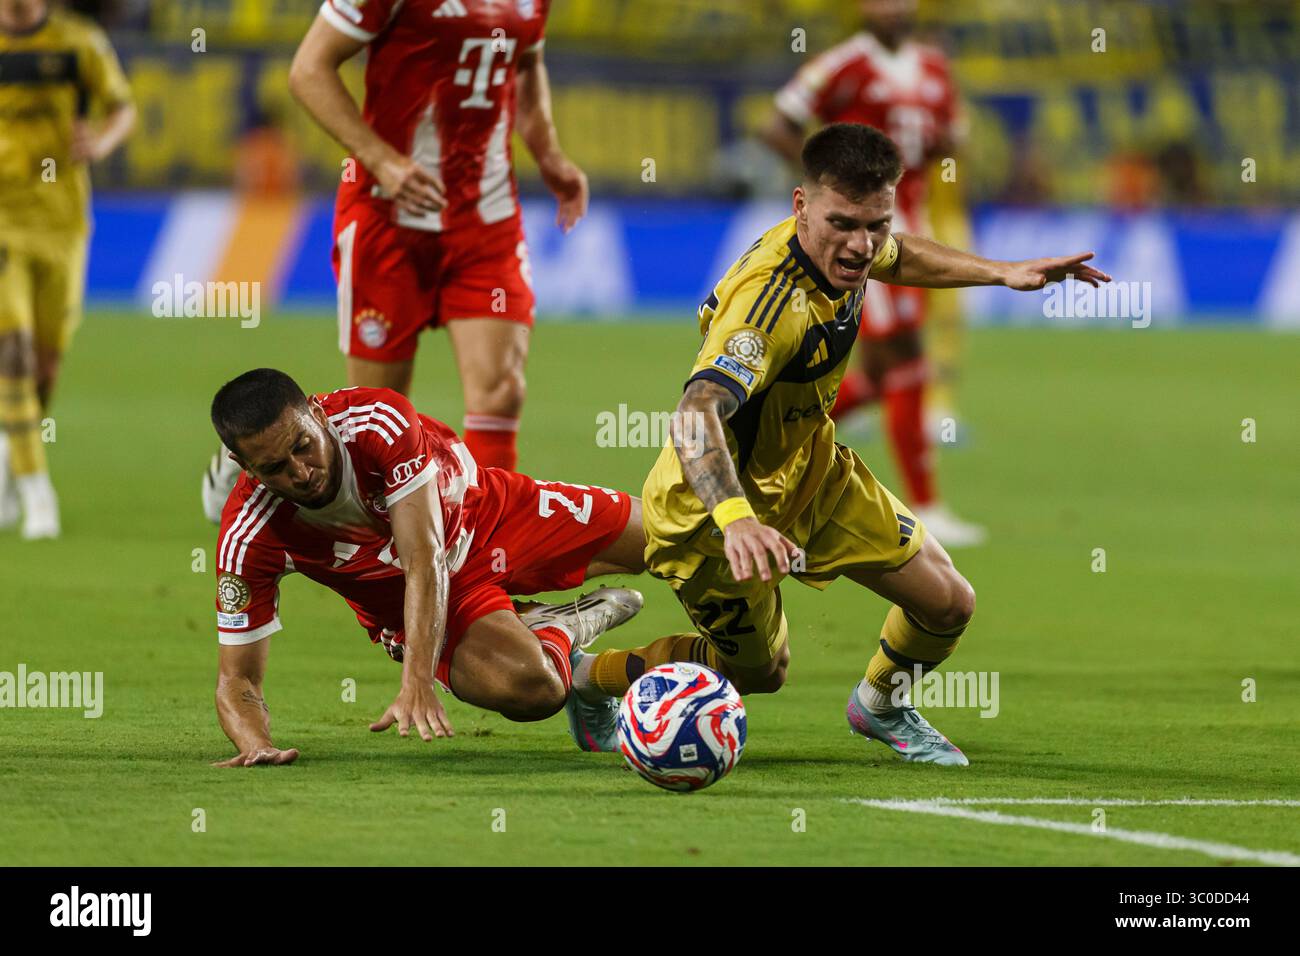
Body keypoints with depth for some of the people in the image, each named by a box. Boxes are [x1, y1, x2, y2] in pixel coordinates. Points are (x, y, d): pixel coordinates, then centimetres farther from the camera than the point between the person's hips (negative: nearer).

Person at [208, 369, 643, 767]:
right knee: (534, 689, -29)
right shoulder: (248, 536, -31)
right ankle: (559, 632, 5)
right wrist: (256, 746, -46)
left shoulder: (381, 420, -37)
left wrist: (416, 682, -51)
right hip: (403, 598, -1)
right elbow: (237, 680, -24)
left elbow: (425, 561, -40)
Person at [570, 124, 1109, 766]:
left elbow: (897, 259, 17)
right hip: (716, 504, -8)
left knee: (947, 604, 6)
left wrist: (1002, 273, 14)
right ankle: (578, 676, 32)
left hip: (810, 471, 8)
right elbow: (695, 414, -55)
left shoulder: (839, 250, -12)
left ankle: (880, 707, 40)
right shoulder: (773, 302, -39)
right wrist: (735, 519, -70)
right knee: (759, 670, 11)